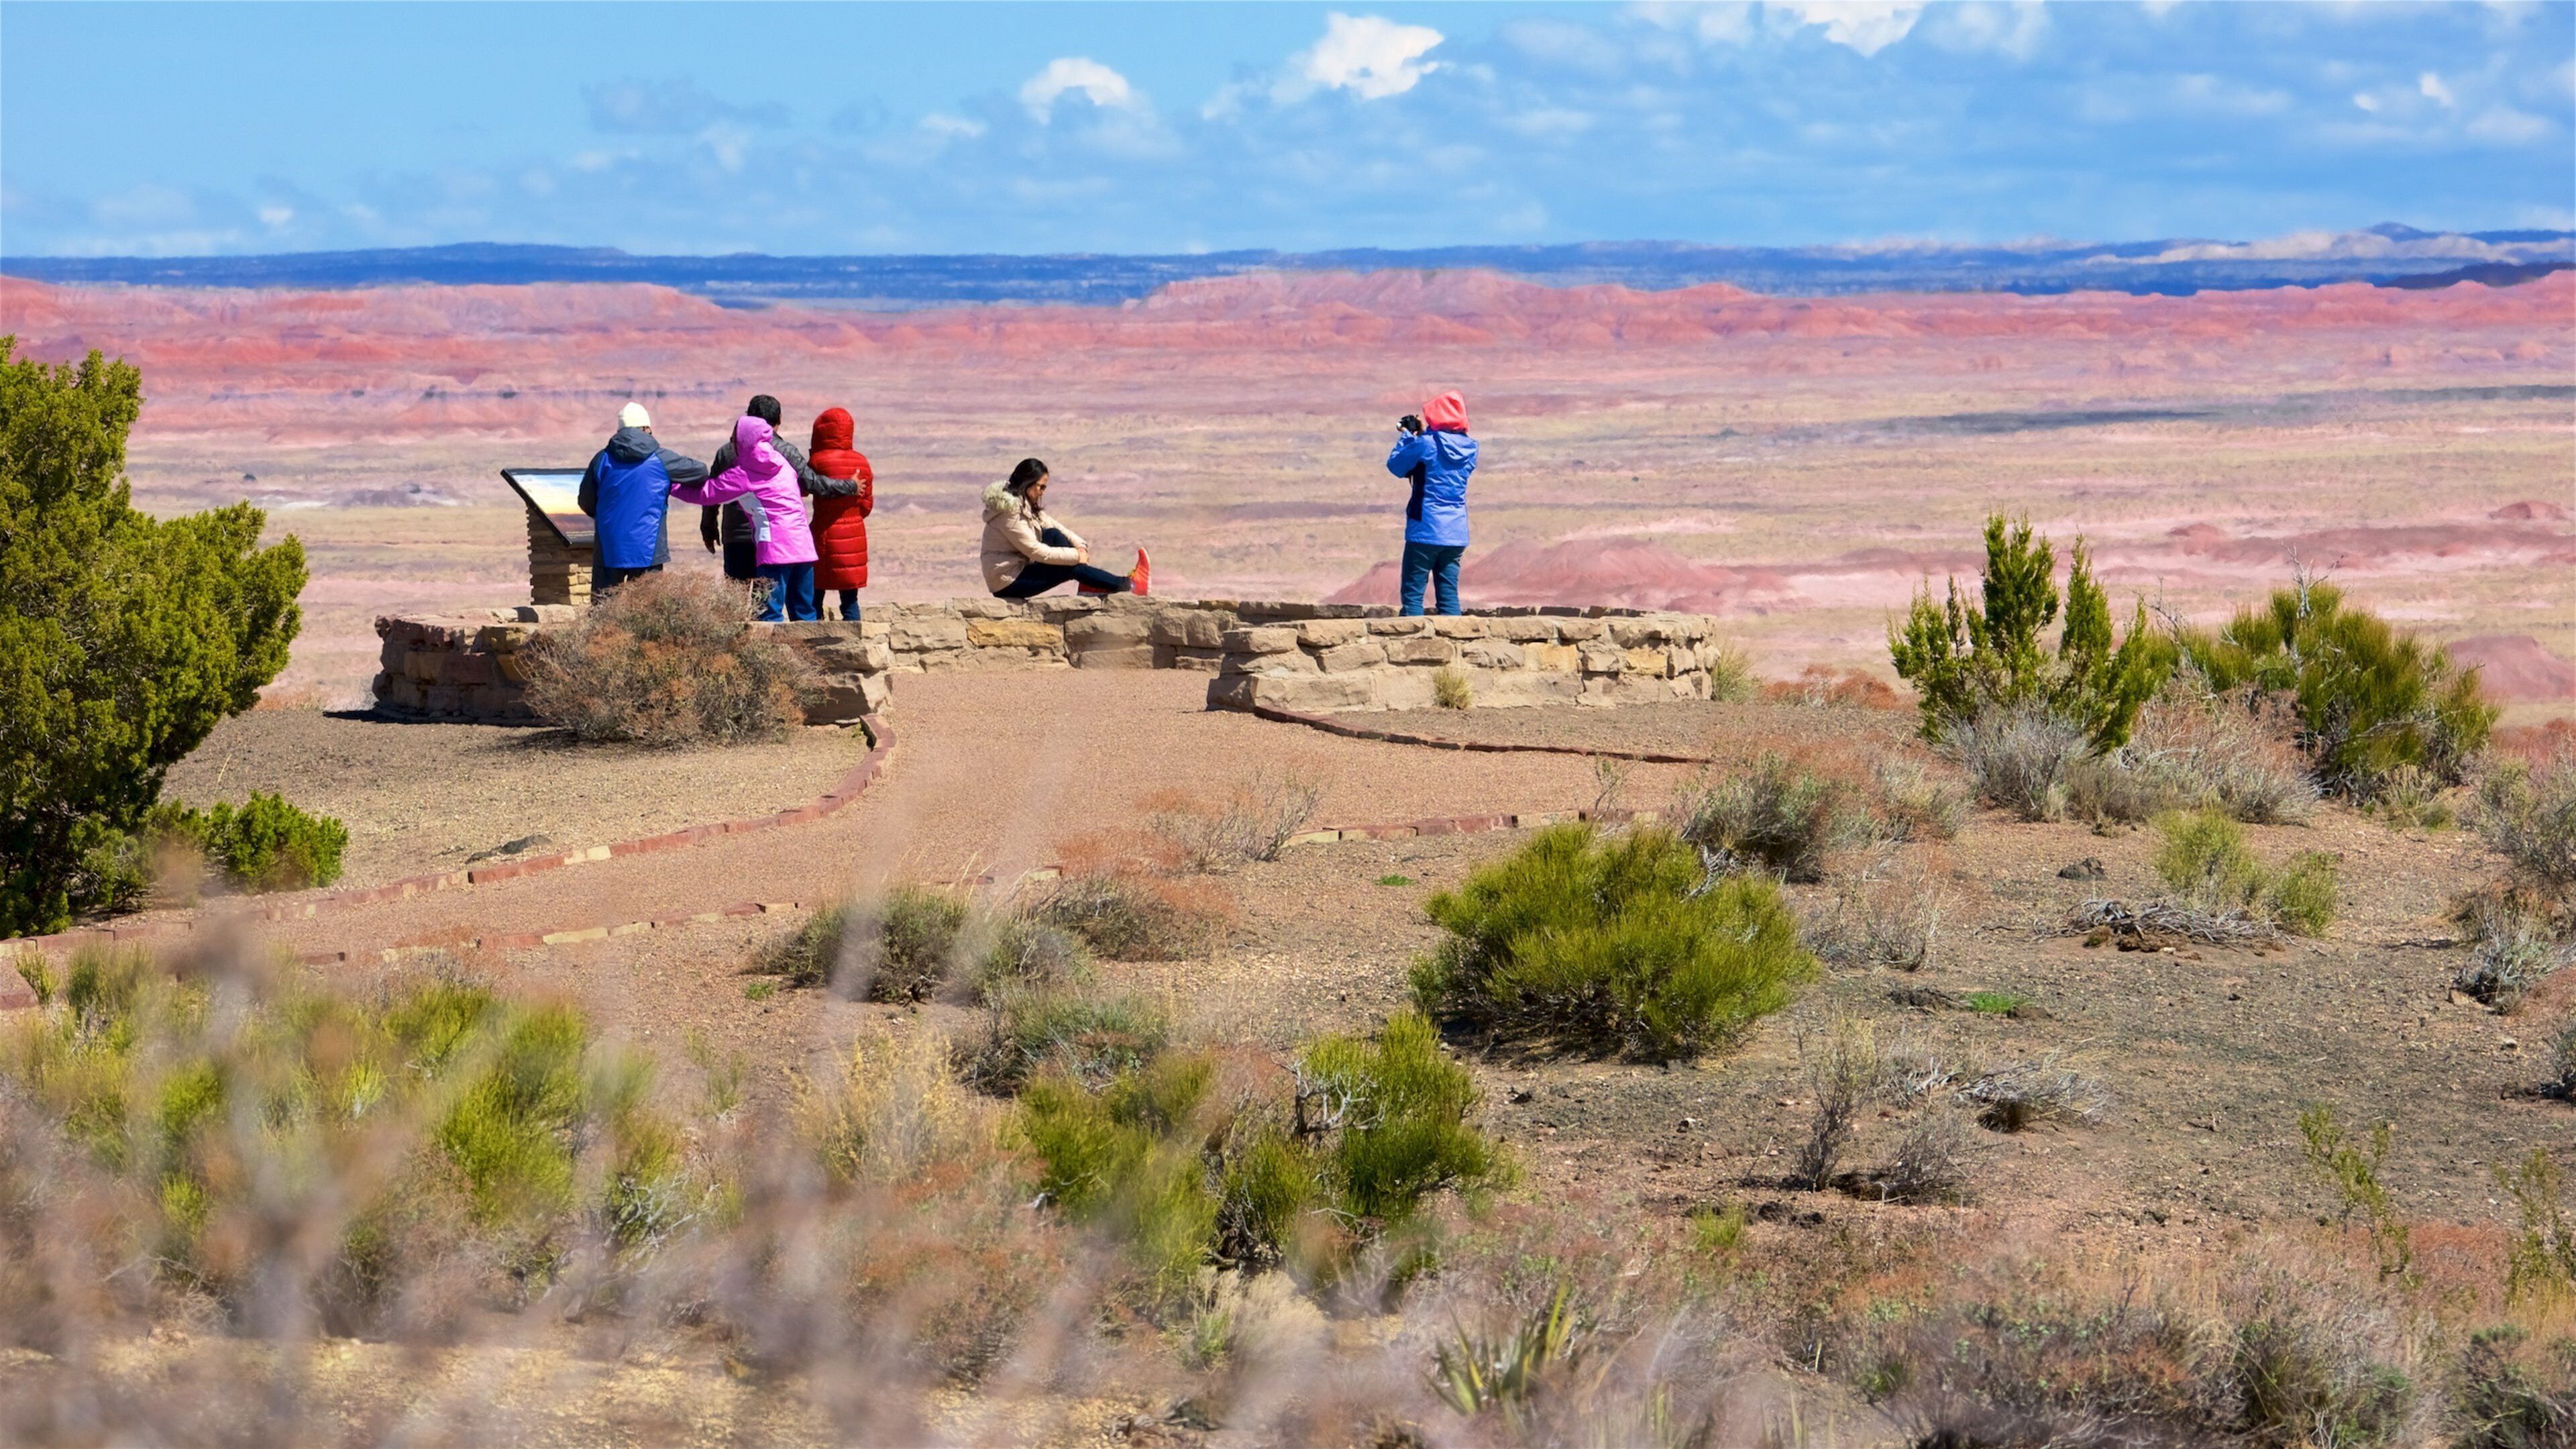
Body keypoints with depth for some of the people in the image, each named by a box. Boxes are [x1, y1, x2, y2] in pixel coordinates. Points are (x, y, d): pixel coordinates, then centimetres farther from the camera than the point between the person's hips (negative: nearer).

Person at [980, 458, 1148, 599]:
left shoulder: (1026, 505, 8)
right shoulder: (1010, 512, -22)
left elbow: (1053, 525, 10)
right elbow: (1036, 552, -23)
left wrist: (1081, 546, -6)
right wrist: (1076, 556, -16)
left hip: (1019, 569, 9)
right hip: (1007, 584, -9)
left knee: (1053, 535, -2)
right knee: (1073, 568, -12)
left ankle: (1088, 586, -3)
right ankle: (1126, 586, -2)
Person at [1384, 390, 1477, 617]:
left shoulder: (1427, 444, -12)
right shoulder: (1469, 448, 6)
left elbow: (1396, 466, 0)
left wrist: (1406, 436, 13)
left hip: (1426, 530, -6)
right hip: (1457, 533, 6)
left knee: (1412, 594, -3)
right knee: (1449, 594, 8)